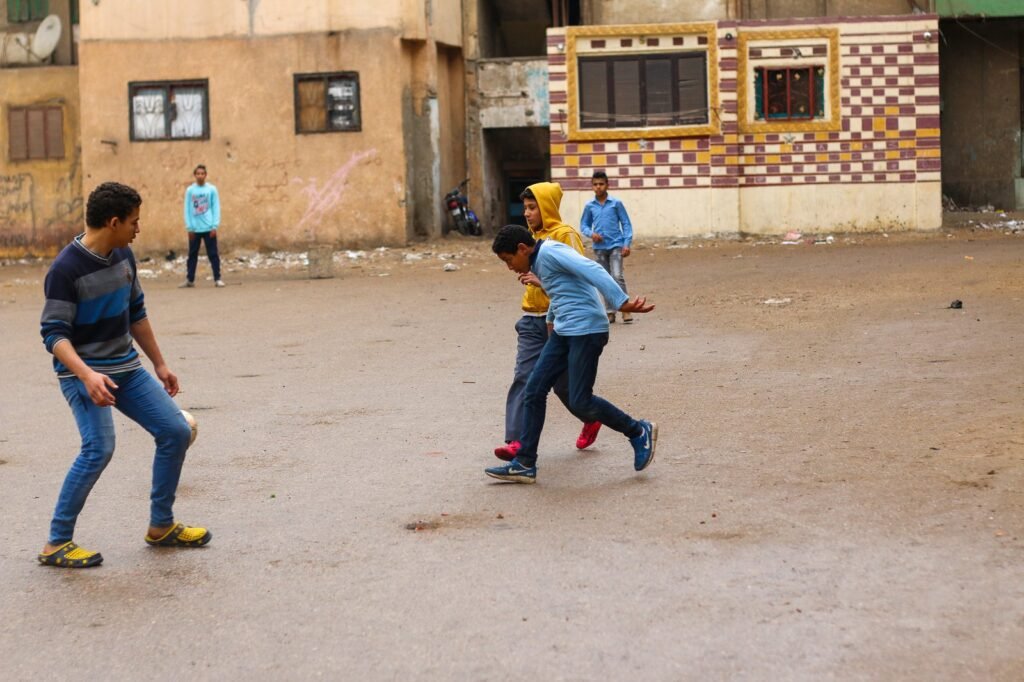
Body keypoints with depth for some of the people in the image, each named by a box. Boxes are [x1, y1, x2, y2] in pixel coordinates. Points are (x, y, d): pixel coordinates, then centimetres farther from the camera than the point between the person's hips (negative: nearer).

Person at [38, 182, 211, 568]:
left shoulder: (123, 256, 4)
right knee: (99, 449, -23)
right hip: (83, 373, -8)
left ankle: (161, 526, 19)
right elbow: (54, 333, -21)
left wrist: (160, 364, 20)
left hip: (126, 368, 8)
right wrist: (87, 375, -36)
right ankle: (56, 544, -10)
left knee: (176, 432, 3)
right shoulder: (66, 269, -19)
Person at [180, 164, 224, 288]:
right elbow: (187, 209, 4)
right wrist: (189, 227, -1)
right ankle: (190, 280, 14)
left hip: (209, 228, -2)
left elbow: (216, 208, -1)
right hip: (195, 229, 2)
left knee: (213, 254, 1)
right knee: (192, 254, 8)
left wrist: (215, 226, -7)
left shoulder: (212, 189, 0)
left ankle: (217, 279, 5)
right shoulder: (190, 190, 3)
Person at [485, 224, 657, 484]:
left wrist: (622, 302, -34)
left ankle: (638, 432, 14)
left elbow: (592, 271, -25)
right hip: (563, 332, 10)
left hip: (587, 330, -10)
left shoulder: (550, 252, -13)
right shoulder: (539, 262, 17)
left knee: (580, 402, -7)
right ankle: (525, 464, 8)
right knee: (534, 391, 4)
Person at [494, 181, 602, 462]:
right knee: (523, 378, -6)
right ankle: (516, 441, -10)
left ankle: (591, 419, 33)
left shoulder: (565, 234, -10)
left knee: (562, 381, 6)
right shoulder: (533, 237, 13)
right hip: (532, 320, 6)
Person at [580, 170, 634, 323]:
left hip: (615, 245, -3)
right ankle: (610, 312, 15)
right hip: (599, 247, 3)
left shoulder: (616, 203, -2)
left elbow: (626, 223, 1)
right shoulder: (589, 206, 5)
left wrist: (627, 243, -7)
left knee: (617, 276, -15)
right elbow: (584, 225, 12)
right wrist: (591, 233, -9)